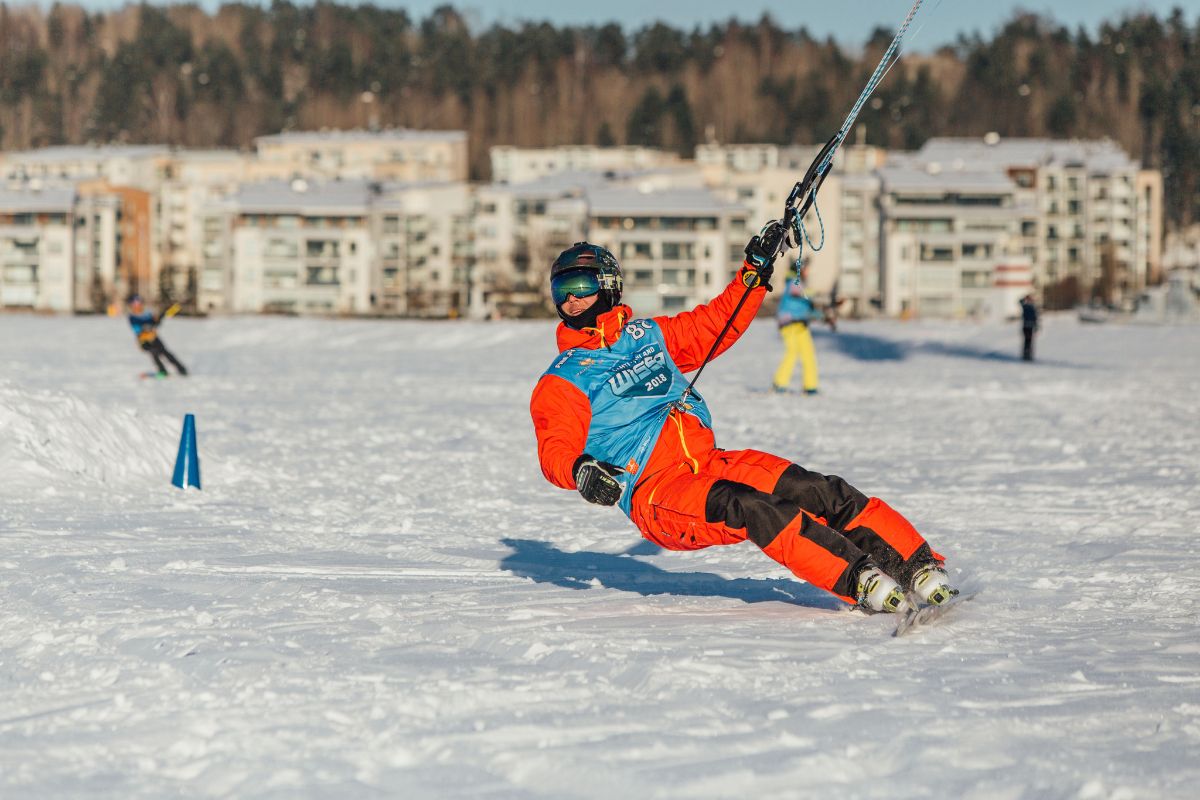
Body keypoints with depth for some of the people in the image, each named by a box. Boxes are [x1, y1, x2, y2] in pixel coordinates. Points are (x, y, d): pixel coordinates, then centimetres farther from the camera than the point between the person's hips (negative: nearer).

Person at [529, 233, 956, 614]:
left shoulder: (648, 335, 21)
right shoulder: (561, 382, 5)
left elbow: (716, 324, 31)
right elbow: (555, 452, -7)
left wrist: (755, 271, 22)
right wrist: (580, 470, -29)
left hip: (710, 463, 6)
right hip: (654, 495, -6)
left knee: (818, 490, -15)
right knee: (745, 506, -34)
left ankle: (919, 567, -22)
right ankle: (857, 578, -43)